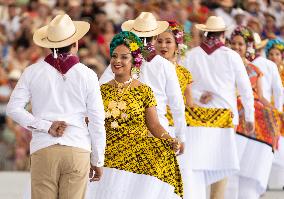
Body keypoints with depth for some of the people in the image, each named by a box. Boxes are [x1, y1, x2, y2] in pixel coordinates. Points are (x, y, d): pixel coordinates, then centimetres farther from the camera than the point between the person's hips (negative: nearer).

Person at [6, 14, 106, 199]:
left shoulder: (33, 72, 4)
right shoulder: (87, 76, 1)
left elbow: (14, 108, -3)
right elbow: (97, 121, 3)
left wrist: (46, 126, -3)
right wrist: (98, 161, 11)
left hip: (43, 149, 1)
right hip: (78, 150, 0)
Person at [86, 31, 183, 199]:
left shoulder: (143, 91, 5)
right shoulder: (103, 90, 12)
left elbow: (154, 125, 3)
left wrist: (170, 141, -14)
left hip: (136, 157, -1)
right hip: (108, 157, 2)